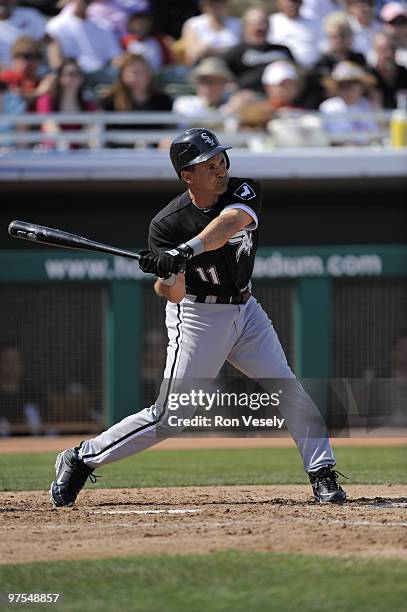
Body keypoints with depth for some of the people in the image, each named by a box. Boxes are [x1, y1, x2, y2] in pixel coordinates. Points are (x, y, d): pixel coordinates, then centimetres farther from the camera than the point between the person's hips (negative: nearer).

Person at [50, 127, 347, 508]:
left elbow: (229, 223, -35)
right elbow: (173, 295, -21)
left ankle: (323, 475, 3)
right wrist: (167, 277, -45)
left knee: (288, 390, -7)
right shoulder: (167, 224, -18)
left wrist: (186, 250, -50)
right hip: (197, 316, -4)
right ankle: (81, 460, 8)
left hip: (244, 310, 4)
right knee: (169, 416, -5)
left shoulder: (244, 191, -12)